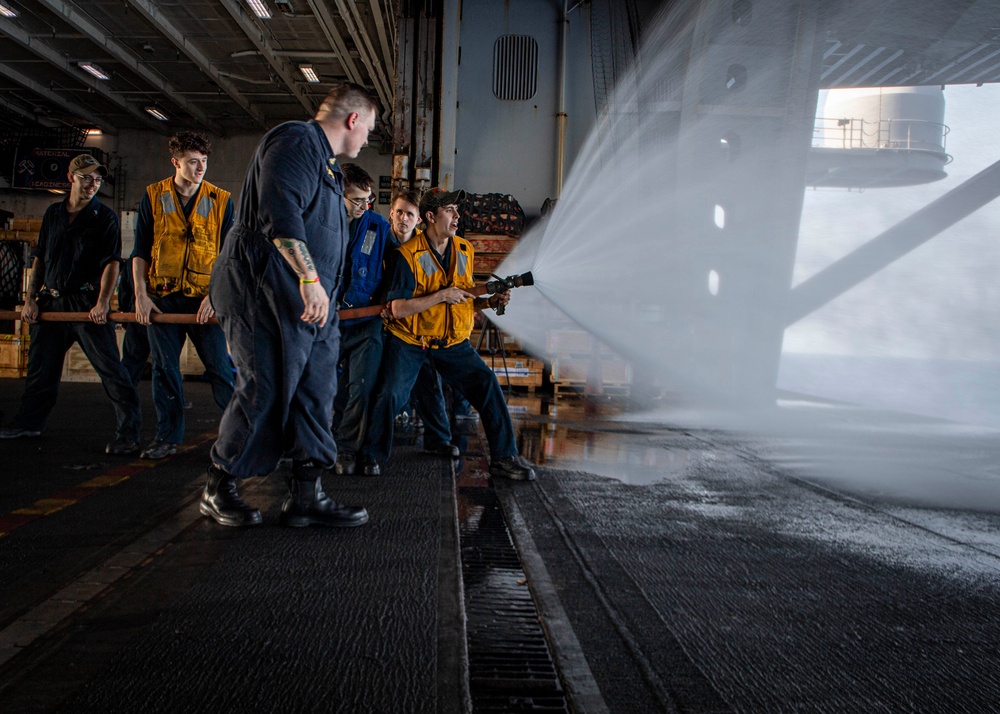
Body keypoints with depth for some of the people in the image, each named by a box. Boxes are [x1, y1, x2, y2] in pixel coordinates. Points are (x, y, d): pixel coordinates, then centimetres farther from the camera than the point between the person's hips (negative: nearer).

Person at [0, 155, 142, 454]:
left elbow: (111, 262, -10)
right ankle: (29, 421, 33)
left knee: (109, 366, -11)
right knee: (40, 365, 15)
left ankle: (128, 431, -9)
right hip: (51, 302, 6)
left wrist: (103, 301, -21)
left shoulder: (105, 217, -2)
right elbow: (38, 258, 16)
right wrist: (30, 299, 10)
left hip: (87, 303, -5)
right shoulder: (53, 213, 13)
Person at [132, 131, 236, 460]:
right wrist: (140, 295, -1)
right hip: (162, 297, 2)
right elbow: (140, 250, 8)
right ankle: (167, 437, 16)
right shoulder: (153, 196, 5)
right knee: (164, 369, 6)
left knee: (219, 366, -4)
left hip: (204, 299, -1)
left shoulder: (221, 200, 3)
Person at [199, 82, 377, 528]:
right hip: (267, 291, -11)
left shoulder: (322, 160, 25)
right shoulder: (296, 141, -9)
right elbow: (279, 214, -23)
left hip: (308, 302, 11)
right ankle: (218, 489, 9)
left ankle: (306, 496, 8)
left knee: (315, 390, 5)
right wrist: (309, 278, -29)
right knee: (265, 389, -7)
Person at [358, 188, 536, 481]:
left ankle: (504, 458, 2)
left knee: (487, 384, -8)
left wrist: (489, 302, -8)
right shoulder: (408, 254, -15)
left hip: (453, 340, 4)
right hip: (408, 340, -4)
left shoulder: (465, 251, 3)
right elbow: (397, 308, -21)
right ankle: (371, 457, 10)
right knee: (389, 394, -15)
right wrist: (442, 295, -24)